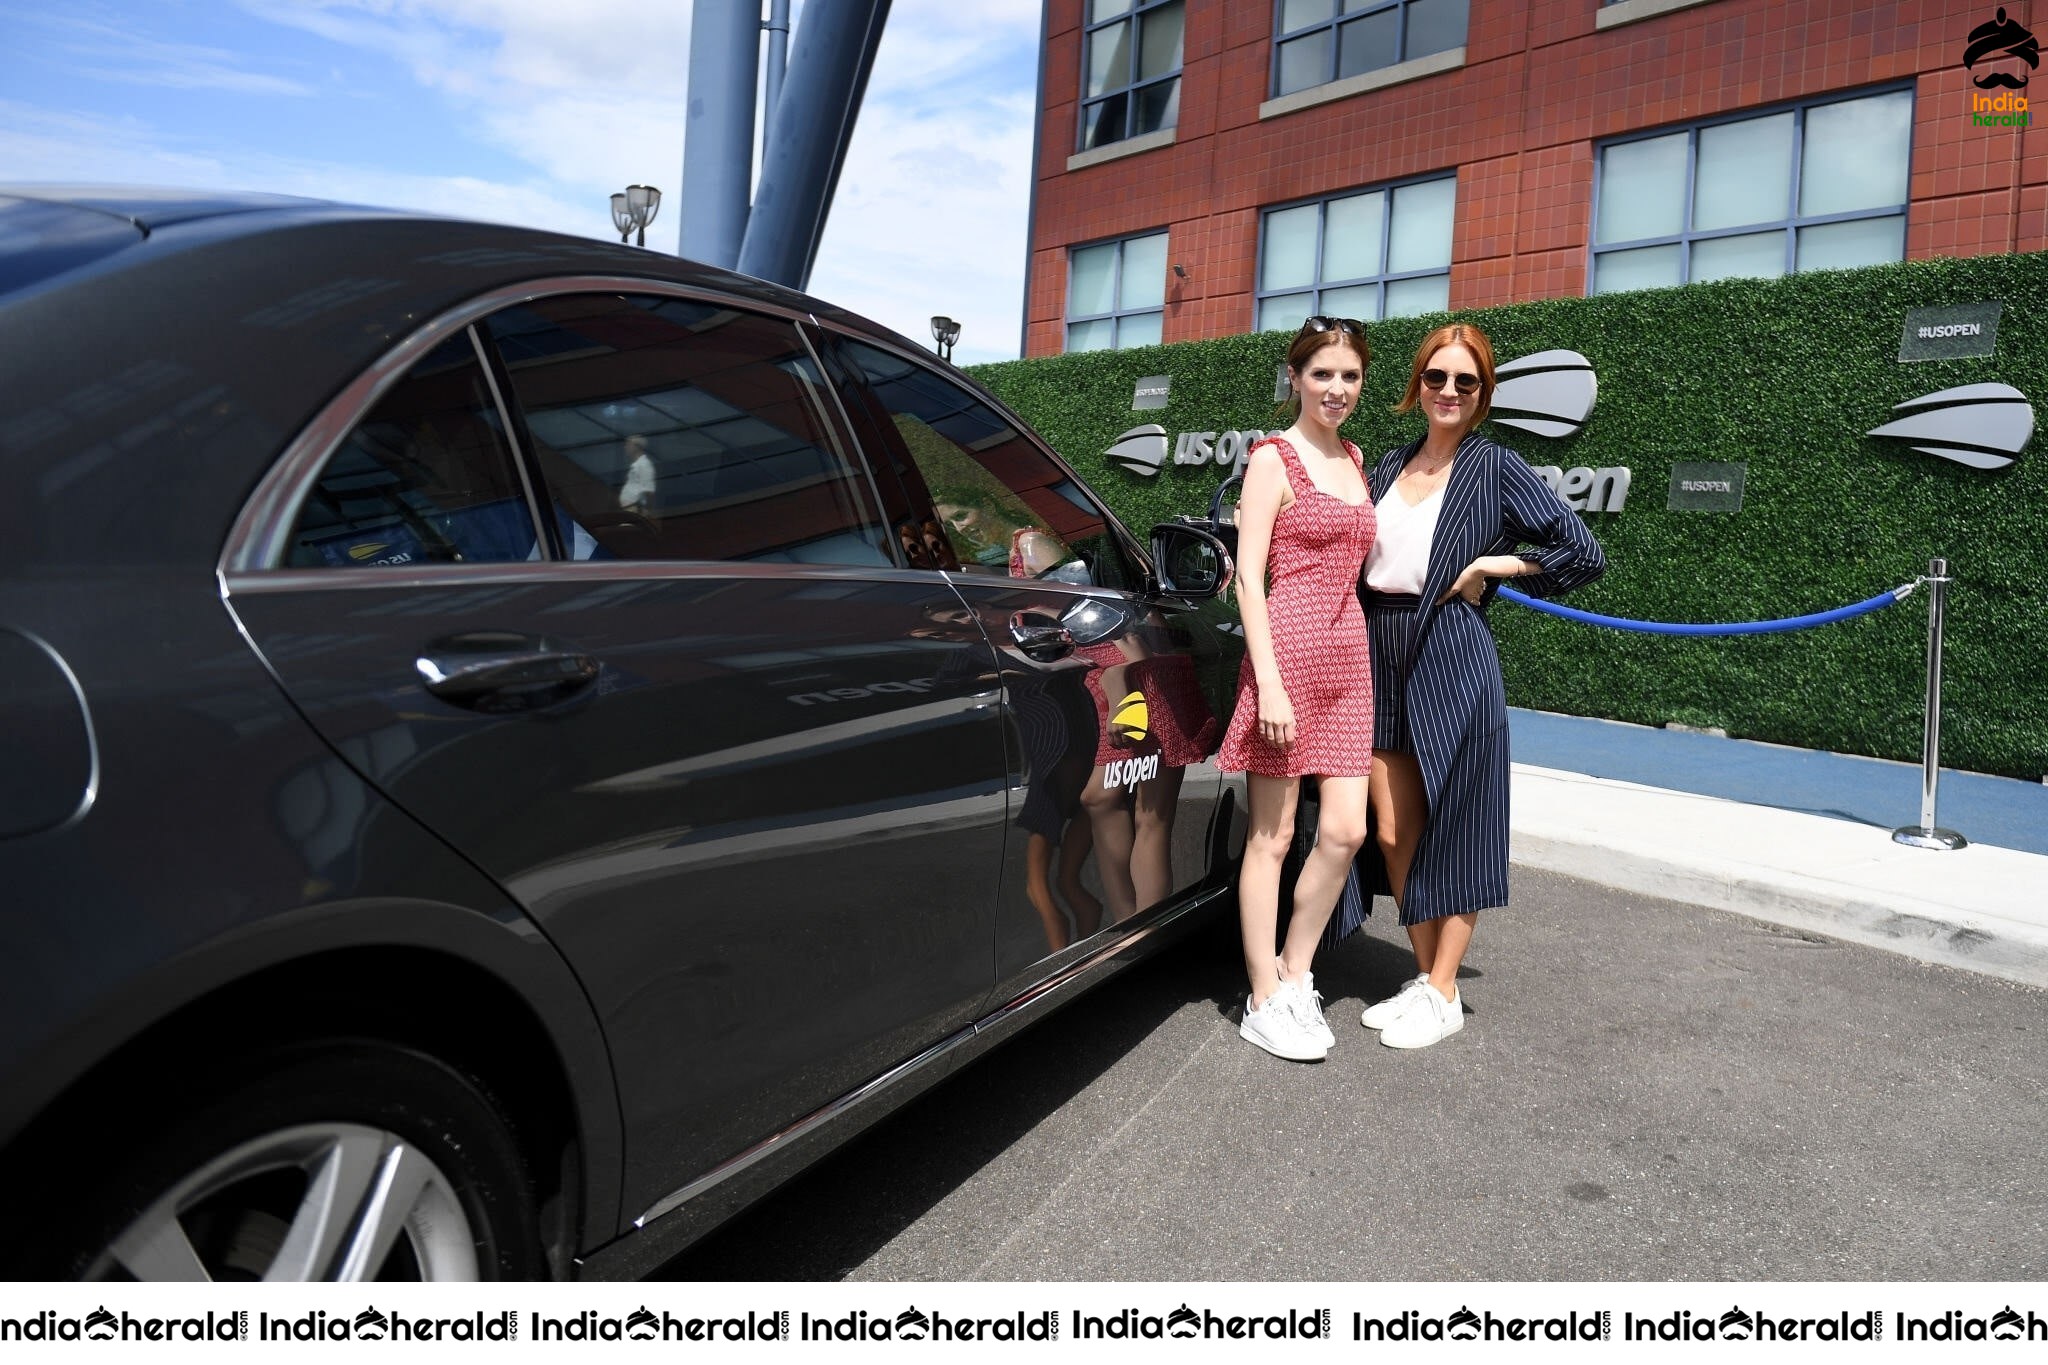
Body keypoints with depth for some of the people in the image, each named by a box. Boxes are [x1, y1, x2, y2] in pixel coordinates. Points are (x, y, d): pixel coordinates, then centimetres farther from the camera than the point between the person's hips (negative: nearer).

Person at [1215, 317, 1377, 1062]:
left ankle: (1294, 975, 23)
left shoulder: (1354, 460, 17)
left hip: (1347, 657, 7)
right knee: (1272, 835, 1)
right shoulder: (1273, 459, -4)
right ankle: (1265, 1003, 12)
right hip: (1288, 650, -7)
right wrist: (1270, 684, -17)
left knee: (1344, 830, 5)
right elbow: (1249, 579, -10)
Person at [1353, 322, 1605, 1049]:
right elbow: (1359, 556, 18)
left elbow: (1583, 553, -3)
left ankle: (1444, 995, 12)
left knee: (1451, 830, 1)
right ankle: (1424, 977, 21)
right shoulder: (1389, 465, 14)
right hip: (1380, 659, 5)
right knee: (1393, 833, 7)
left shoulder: (1495, 467, -2)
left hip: (1451, 662, -5)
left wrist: (1492, 567, -7)